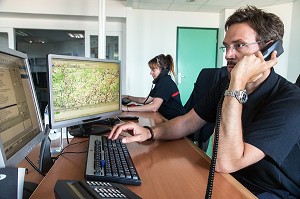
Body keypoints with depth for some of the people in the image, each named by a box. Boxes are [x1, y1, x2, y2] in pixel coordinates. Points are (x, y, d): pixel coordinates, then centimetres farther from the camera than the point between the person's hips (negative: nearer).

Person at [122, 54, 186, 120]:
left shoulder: (165, 82, -17)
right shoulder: (161, 81, 11)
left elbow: (154, 107, -27)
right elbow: (146, 100, 14)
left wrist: (127, 108, -25)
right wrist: (128, 97, 6)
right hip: (169, 118, 8)